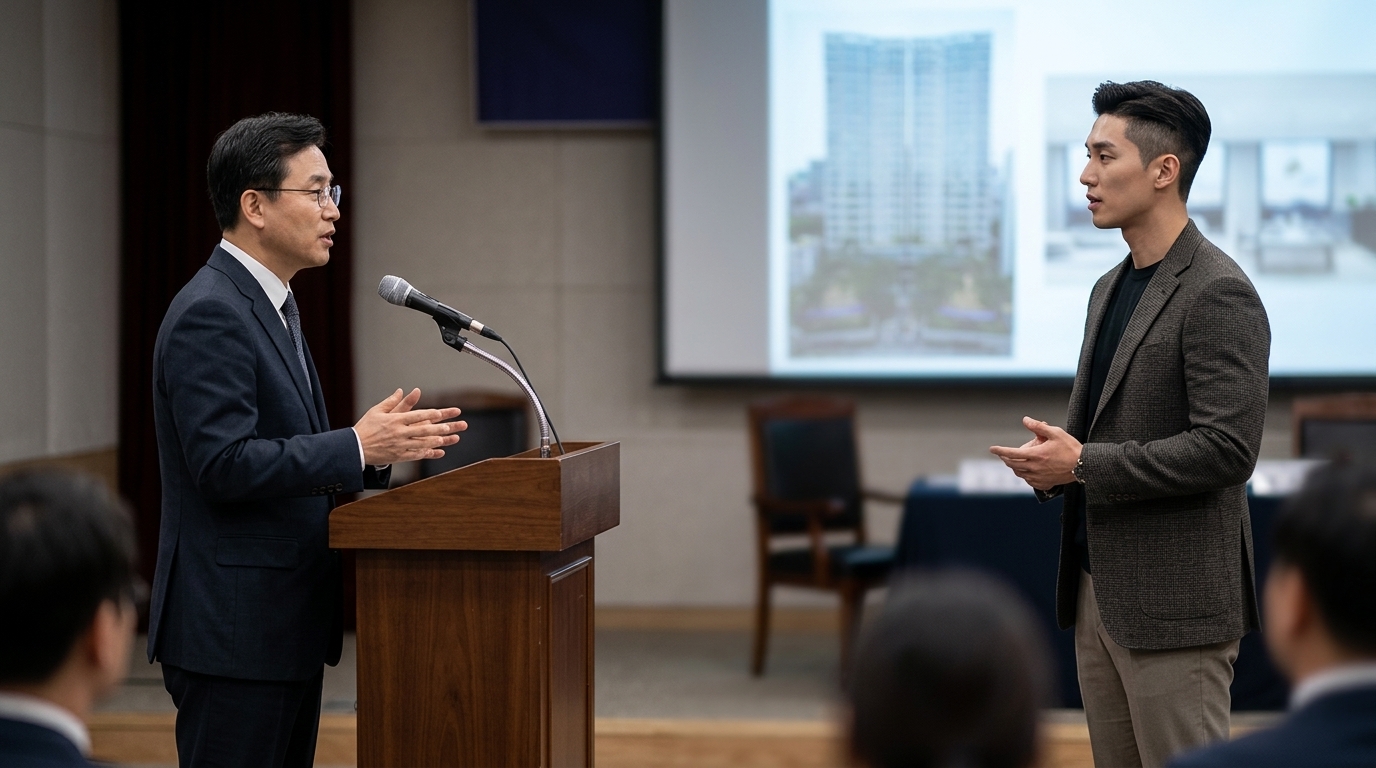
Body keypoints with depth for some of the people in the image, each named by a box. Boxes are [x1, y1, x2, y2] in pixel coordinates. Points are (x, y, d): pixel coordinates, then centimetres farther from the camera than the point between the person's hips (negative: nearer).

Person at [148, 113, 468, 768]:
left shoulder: (270, 306, 16)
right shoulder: (210, 314, -16)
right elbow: (224, 464, -24)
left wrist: (378, 445, 4)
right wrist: (356, 447, -22)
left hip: (285, 627, 10)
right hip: (233, 632, -10)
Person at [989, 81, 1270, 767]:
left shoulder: (1218, 293, -14)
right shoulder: (1110, 288, 15)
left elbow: (1226, 448, -22)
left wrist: (1082, 465, -19)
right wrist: (1051, 458, 1)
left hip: (1174, 605, -9)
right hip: (1096, 587, 9)